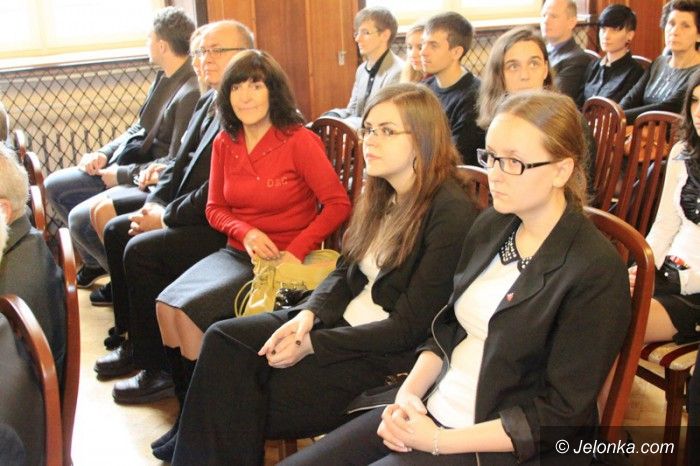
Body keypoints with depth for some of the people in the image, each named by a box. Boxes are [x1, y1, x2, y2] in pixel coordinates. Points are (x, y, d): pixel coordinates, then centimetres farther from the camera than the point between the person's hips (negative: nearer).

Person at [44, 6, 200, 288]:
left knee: (81, 218, -22)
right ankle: (94, 261, 29)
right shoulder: (165, 77, 7)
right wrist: (104, 154, 1)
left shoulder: (191, 92, -25)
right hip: (130, 165, 10)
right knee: (54, 186, 12)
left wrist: (122, 175, -15)